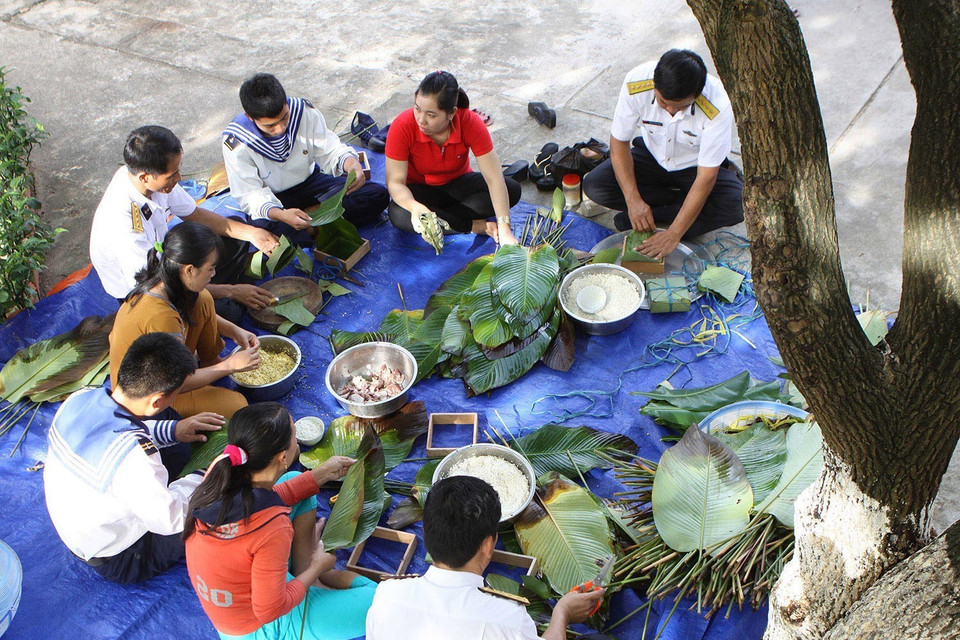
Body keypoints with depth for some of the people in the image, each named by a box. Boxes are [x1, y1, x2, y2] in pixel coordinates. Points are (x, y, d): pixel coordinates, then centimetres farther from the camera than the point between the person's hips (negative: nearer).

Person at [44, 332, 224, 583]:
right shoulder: (134, 457, -41)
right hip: (118, 562, -7)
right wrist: (202, 477, -11)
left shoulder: (78, 399, -17)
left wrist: (172, 430, 2)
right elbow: (169, 519, -27)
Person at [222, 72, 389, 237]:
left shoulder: (304, 112, -18)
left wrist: (352, 165, -34)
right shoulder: (236, 142, -24)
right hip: (271, 199, -4)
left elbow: (331, 150, -9)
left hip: (309, 182, 4)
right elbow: (250, 195, -24)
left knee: (377, 195, -13)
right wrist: (279, 215, -46)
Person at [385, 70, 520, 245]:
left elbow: (494, 178, -28)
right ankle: (476, 226, -21)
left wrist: (504, 228, -37)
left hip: (458, 184, 2)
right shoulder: (402, 127, -27)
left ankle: (438, 218, -20)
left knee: (512, 190, -23)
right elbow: (395, 181, -26)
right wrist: (414, 206, -49)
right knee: (399, 216, -37)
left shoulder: (470, 123, -26)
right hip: (420, 189, -1)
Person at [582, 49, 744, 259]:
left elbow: (706, 178, -31)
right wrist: (633, 200, -27)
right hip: (652, 156, 3)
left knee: (739, 205, -29)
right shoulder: (636, 85, -28)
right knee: (594, 186, -20)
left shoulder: (717, 107, -34)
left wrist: (673, 235, -34)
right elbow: (619, 141, -17)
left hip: (695, 166, -2)